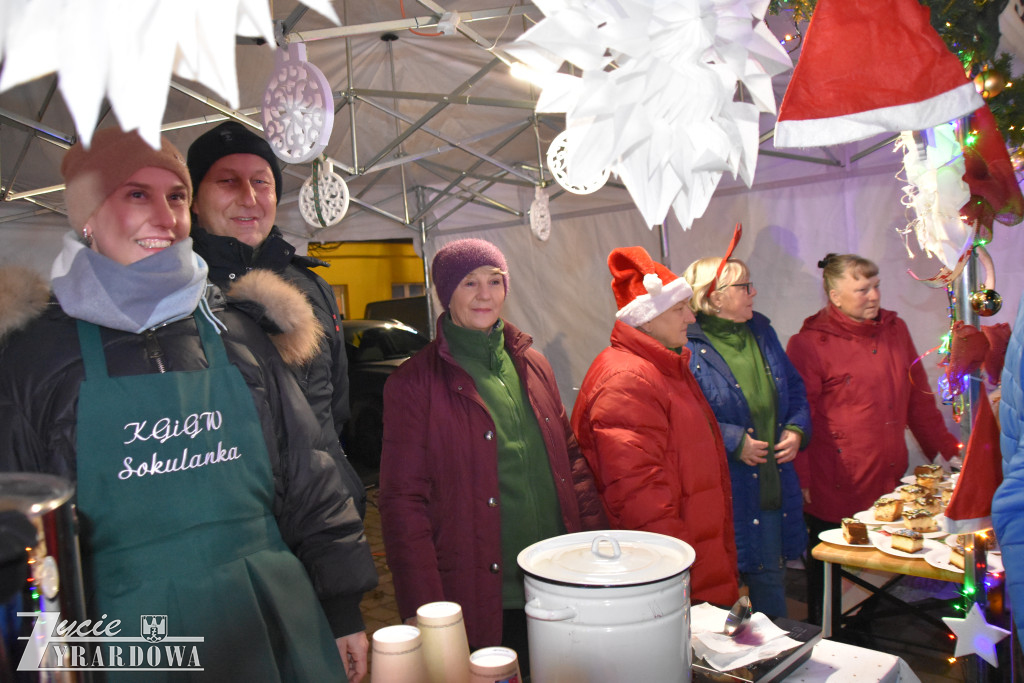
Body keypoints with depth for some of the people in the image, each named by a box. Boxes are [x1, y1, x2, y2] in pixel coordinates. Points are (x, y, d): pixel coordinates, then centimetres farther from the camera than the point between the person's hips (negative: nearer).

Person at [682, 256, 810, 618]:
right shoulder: (687, 346, -15)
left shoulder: (761, 330, 9)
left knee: (771, 575, 20)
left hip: (773, 485, 7)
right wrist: (734, 441, -19)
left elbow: (794, 386, 19)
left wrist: (796, 429, 2)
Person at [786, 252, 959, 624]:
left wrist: (947, 451, 19)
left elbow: (919, 401, 20)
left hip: (888, 482, 5)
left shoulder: (895, 330, 11)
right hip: (834, 491, -5)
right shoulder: (808, 344, -8)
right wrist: (802, 482, -10)